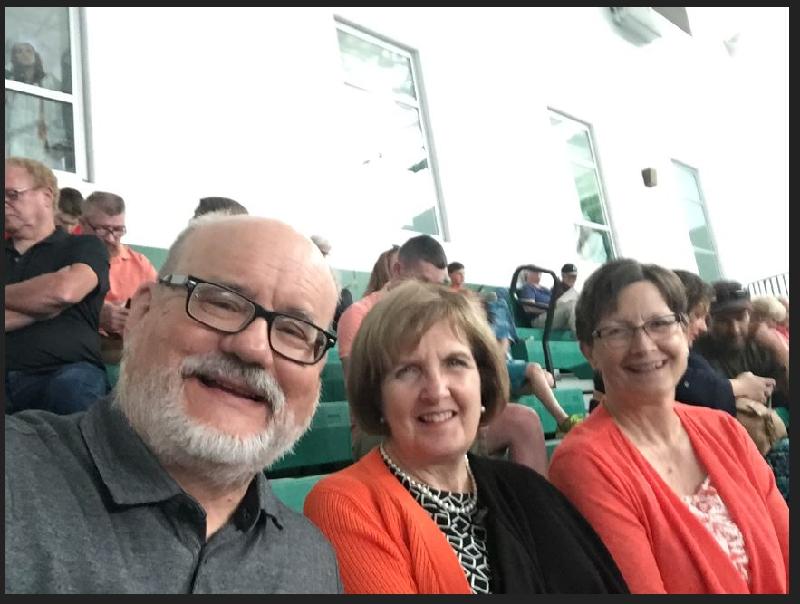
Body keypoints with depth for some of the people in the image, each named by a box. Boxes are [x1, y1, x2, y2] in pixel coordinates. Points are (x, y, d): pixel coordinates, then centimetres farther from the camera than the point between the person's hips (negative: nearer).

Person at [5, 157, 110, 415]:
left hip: (63, 374, -2)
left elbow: (65, 291, -10)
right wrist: (45, 306, -3)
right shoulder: (9, 255, 23)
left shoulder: (85, 247, 11)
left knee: (73, 385, -35)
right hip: (10, 378, 2)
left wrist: (9, 295, 4)